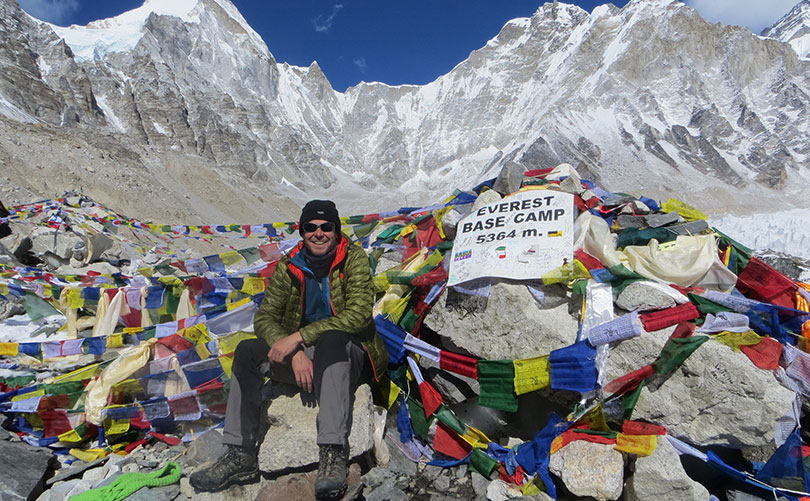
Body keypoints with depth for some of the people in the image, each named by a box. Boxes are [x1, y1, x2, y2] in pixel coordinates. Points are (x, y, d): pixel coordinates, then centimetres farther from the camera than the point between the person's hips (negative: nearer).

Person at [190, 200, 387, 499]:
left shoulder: (354, 258, -8)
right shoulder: (288, 266, 3)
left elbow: (359, 315, -21)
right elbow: (264, 318, -2)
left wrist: (299, 336, -25)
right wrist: (294, 353, -21)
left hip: (348, 353, -4)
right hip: (300, 354, 5)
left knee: (330, 340, -37)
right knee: (247, 351, -15)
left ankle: (333, 453, -40)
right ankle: (241, 454, -12)